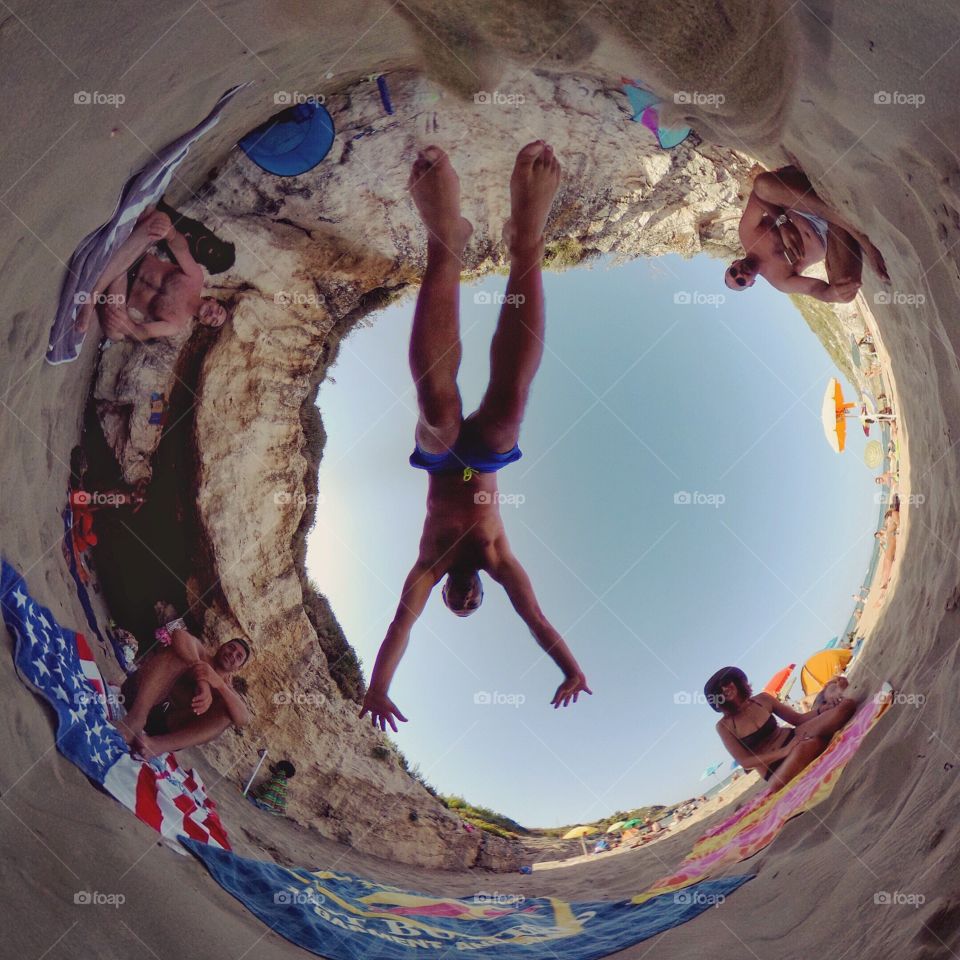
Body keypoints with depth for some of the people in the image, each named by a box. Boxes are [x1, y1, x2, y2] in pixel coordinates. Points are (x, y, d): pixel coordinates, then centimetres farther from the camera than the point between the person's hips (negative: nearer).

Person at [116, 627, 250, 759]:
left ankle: (160, 744, -36)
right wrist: (201, 679, -27)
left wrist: (219, 683, -22)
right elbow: (179, 634, -13)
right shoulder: (200, 653, 14)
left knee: (227, 712, -16)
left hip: (168, 725, 2)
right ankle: (135, 720, -38)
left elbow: (242, 719, -8)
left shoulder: (226, 690, 17)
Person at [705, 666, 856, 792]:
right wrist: (784, 751, -23)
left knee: (847, 704, -10)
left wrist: (823, 709, -7)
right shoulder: (724, 726, -4)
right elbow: (745, 762, -11)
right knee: (804, 748, -43)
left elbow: (798, 718, 13)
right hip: (773, 768, -4)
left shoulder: (763, 699, 6)